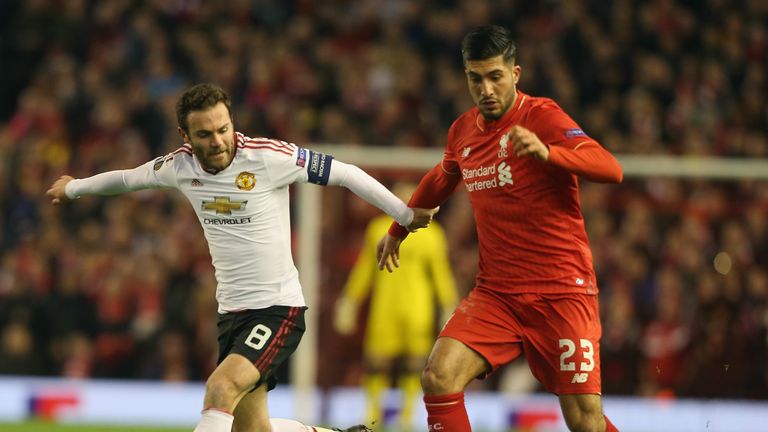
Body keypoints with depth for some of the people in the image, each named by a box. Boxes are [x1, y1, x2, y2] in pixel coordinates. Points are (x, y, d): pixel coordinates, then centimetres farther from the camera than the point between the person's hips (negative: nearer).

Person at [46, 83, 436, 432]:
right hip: (232, 312, 6)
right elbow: (130, 177, 21)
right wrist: (74, 187, 36)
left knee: (221, 389, -26)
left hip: (278, 307, -6)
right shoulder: (180, 167, 0)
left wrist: (405, 215, -10)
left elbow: (345, 173, -9)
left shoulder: (268, 157, -16)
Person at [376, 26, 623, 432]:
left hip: (561, 290, -5)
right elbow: (441, 180, 32)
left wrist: (546, 152, -42)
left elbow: (611, 169, -25)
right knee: (438, 377, -19)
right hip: (496, 292, 5)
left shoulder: (541, 117, -10)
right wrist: (398, 229, 43)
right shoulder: (463, 131, 9)